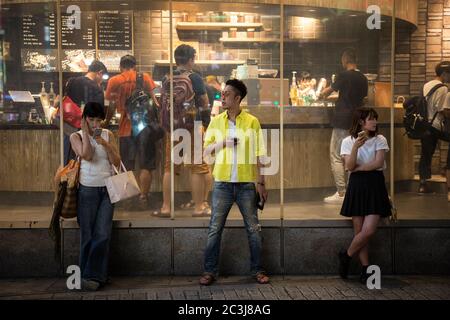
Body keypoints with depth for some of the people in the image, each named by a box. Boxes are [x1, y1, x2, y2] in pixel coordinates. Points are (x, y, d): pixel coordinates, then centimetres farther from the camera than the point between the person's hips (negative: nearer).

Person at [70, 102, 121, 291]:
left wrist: (105, 144, -11)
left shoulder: (107, 135, 7)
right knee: (88, 235, 1)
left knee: (103, 235, -6)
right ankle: (92, 275, 10)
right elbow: (87, 155, -16)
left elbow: (117, 162, 2)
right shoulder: (76, 136, 2)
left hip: (107, 190, 2)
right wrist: (86, 132, -8)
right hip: (87, 190, -2)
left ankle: (92, 276, 1)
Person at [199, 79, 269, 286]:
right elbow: (205, 150, 9)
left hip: (246, 183, -1)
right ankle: (209, 271, 10)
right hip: (222, 183, 2)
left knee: (253, 228, 5)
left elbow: (257, 155, 1)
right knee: (215, 228, 3)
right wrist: (220, 143, -10)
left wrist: (261, 183, -2)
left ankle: (257, 270, 17)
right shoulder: (216, 122, 6)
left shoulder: (252, 122, 0)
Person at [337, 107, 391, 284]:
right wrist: (356, 147, -23)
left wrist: (356, 168, -7)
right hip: (357, 186, 0)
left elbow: (378, 163, -9)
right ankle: (365, 270, 14)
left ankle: (346, 256, 12)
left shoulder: (380, 140, 3)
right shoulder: (348, 141, 2)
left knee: (369, 231, -10)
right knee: (360, 231, 1)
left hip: (375, 185, 0)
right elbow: (349, 166, -10)